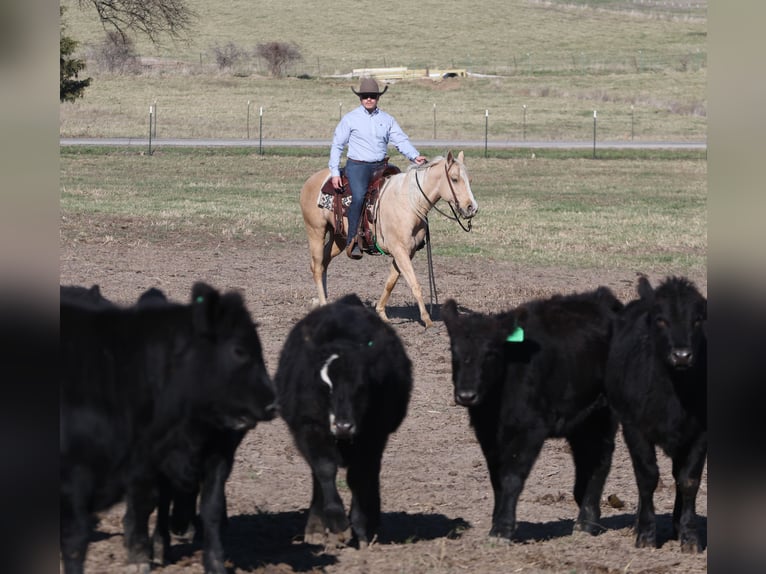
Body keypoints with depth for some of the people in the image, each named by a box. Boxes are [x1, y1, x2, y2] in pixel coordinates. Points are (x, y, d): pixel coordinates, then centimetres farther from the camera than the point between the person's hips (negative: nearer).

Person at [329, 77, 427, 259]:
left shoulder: (387, 119, 11)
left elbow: (401, 140, 4)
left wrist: (415, 156, -14)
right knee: (359, 196, -29)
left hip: (380, 166, 5)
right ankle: (352, 241, -26)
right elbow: (337, 145, 4)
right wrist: (335, 172, -4)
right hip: (357, 165, -5)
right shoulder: (350, 119, 3)